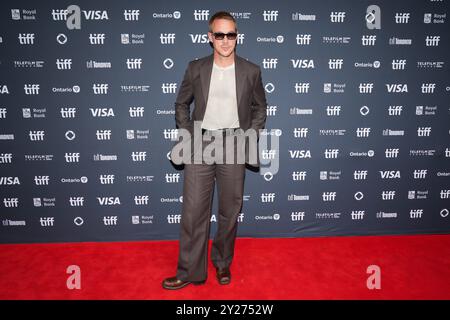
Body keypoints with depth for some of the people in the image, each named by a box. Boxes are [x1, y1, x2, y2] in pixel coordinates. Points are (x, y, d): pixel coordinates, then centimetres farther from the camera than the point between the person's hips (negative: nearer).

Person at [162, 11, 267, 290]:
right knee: (193, 212, 2)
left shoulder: (251, 71, 4)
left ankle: (223, 264, 31)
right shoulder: (196, 68, 4)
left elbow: (260, 108, 12)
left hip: (234, 147, 0)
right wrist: (189, 135, 0)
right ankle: (190, 272, 18)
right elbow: (181, 104, 12)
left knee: (230, 212, 10)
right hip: (200, 146, 0)